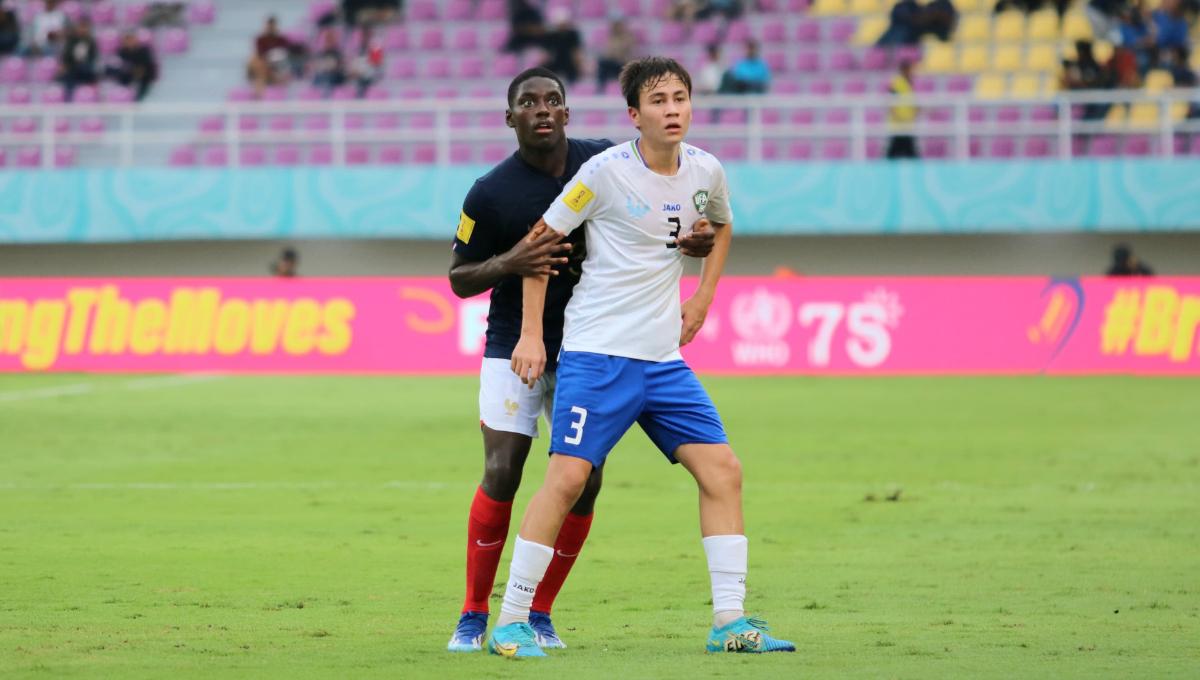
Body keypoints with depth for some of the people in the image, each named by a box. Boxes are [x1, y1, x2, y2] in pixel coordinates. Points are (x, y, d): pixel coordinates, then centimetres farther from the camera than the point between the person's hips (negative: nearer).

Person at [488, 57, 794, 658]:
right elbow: (541, 238, -3)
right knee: (568, 475, -14)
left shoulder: (705, 172, 5)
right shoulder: (606, 172, -11)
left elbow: (721, 226, 28)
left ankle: (729, 622, 3)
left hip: (664, 358, 6)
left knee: (722, 471, -2)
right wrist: (531, 335, -6)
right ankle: (510, 624, -6)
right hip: (596, 353, -6)